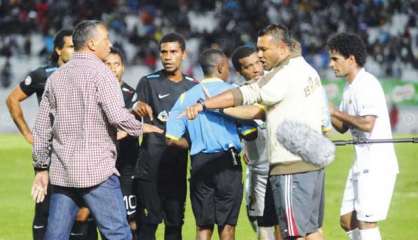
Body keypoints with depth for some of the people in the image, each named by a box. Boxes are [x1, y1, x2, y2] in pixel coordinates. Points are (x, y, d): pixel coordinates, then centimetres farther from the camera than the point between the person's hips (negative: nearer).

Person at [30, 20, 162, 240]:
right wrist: (140, 128, 2)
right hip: (97, 169, -7)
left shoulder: (56, 77, 13)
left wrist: (41, 168, 19)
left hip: (61, 172, 7)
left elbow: (42, 128, 14)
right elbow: (118, 116, -17)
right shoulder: (99, 72, -7)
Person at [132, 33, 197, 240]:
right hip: (151, 165, -4)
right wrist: (138, 108, -31)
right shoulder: (149, 82, 1)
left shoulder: (192, 86, 12)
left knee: (175, 222, 6)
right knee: (148, 222, -6)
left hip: (178, 165, 4)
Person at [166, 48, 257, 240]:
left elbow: (172, 138, 1)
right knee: (227, 224, 5)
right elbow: (250, 134, -5)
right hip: (227, 161, -3)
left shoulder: (186, 97, 7)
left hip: (199, 164, 3)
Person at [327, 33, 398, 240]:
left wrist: (336, 112, -13)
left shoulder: (367, 84, -15)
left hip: (378, 165, -10)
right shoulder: (350, 87, 15)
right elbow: (343, 127, 19)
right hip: (362, 164, 10)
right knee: (347, 220, 11)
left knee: (366, 222, -11)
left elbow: (367, 124, -23)